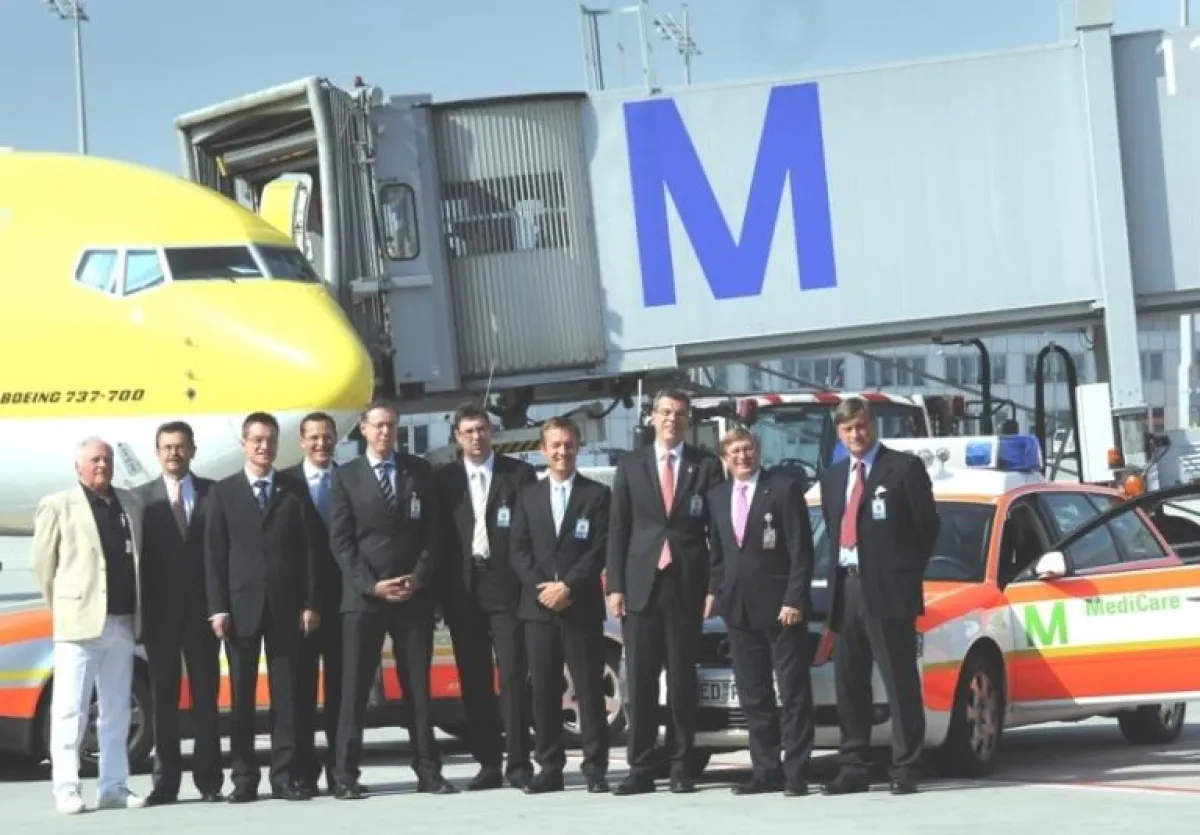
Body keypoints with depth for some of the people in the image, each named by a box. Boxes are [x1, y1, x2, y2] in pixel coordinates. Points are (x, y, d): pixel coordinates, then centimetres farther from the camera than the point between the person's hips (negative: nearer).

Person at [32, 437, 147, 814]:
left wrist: (137, 613, 10)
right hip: (79, 623, -5)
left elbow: (138, 558, 17)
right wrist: (63, 608, 3)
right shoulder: (57, 506, 0)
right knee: (70, 711, -5)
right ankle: (66, 789, -3)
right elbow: (43, 563, 1)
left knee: (116, 712, 8)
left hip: (123, 623, 5)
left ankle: (113, 788, 12)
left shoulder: (130, 504, 14)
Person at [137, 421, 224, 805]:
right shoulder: (143, 497, 4)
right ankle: (165, 781, 5)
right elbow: (136, 554, -1)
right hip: (160, 610, 0)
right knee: (164, 697, 3)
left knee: (205, 695, 3)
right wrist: (140, 608, -8)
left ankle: (209, 780, 5)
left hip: (202, 608, 0)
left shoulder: (213, 493, 5)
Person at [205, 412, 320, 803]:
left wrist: (309, 604, -1)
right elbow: (214, 554, 2)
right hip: (241, 605, -1)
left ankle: (284, 776, 3)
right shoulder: (223, 492, 6)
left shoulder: (295, 492, 9)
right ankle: (243, 778, 4)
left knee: (285, 694, 1)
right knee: (241, 695, 1)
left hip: (285, 605, 1)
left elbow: (308, 550, 7)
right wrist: (218, 607, -6)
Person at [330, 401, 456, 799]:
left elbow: (432, 531, 8)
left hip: (414, 594, 2)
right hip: (363, 596, -2)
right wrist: (371, 585, -10)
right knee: (355, 687, -4)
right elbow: (341, 541, 0)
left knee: (418, 685, 4)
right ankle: (346, 775, -4)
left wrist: (419, 577, -6)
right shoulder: (346, 477, 4)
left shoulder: (419, 471, 10)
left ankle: (428, 770, 6)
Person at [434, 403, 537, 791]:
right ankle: (488, 764, 8)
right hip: (462, 590, 2)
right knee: (474, 681, 4)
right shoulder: (445, 479, 10)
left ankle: (518, 763, -6)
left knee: (512, 677, -7)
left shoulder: (519, 474, 5)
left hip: (506, 586, -2)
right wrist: (442, 590, 0)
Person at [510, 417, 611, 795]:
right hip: (538, 607, 3)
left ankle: (595, 767, 0)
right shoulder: (529, 496, 14)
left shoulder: (597, 495, 5)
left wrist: (568, 587, -13)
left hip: (582, 607, -3)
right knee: (543, 690, 2)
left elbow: (600, 550, -3)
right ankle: (550, 768, 6)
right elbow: (519, 550, 8)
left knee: (590, 689, -3)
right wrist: (542, 588, -7)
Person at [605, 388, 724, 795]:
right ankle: (640, 768, 2)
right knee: (640, 681, 0)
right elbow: (617, 529, 7)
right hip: (641, 583, 1)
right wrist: (615, 585, -1)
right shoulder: (631, 466, 9)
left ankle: (681, 767, 6)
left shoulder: (706, 466, 6)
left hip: (686, 585, -1)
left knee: (682, 679, 3)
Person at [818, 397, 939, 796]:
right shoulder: (832, 477, 17)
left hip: (888, 589, -6)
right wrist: (839, 572, 6)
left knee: (900, 682, -5)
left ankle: (905, 768, -5)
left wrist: (907, 574, -2)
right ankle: (853, 768, 12)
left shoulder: (904, 468, -1)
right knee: (849, 684, 8)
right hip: (845, 587, 6)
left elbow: (927, 525, -1)